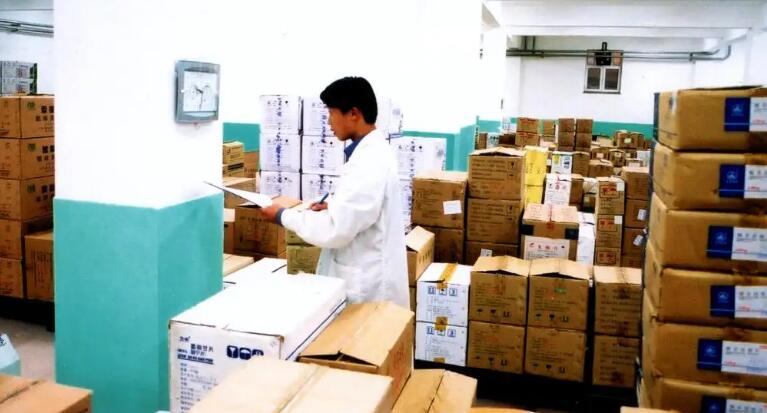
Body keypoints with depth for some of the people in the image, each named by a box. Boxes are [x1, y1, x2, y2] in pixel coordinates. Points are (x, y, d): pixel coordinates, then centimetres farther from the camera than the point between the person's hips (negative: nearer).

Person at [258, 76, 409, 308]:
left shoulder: (369, 163, -25)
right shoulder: (372, 151, 7)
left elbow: (335, 231, -26)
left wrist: (283, 216, -14)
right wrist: (332, 206, 4)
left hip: (368, 286, -9)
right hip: (366, 276, 9)